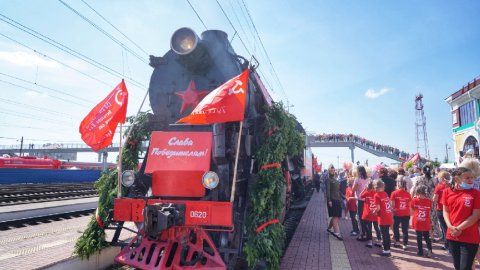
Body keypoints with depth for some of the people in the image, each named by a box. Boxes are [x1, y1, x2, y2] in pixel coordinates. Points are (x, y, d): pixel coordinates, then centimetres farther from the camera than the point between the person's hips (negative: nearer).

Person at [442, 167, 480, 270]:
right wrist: (450, 226, -11)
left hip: (470, 238, -3)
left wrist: (459, 228, -13)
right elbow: (445, 211, 5)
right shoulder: (447, 191, 2)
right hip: (452, 236, 3)